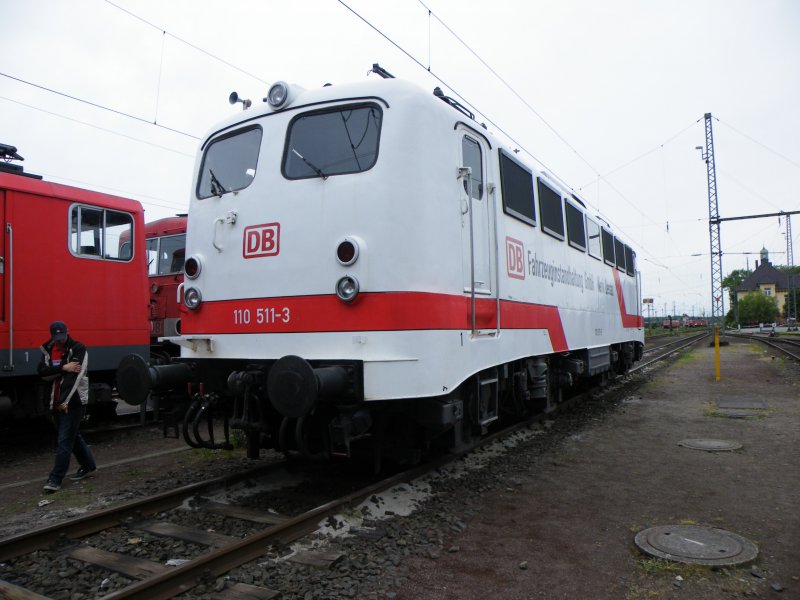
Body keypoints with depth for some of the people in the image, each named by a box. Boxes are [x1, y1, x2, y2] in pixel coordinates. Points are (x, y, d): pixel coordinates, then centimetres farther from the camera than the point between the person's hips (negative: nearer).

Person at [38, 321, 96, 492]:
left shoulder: (78, 349, -11)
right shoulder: (47, 349, 8)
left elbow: (75, 376, -20)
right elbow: (42, 372, -5)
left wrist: (66, 401, -24)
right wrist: (63, 368, -20)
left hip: (74, 401, -7)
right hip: (57, 402, 7)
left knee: (65, 440, -6)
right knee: (73, 435, 18)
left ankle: (55, 479, -1)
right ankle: (88, 465, 34)